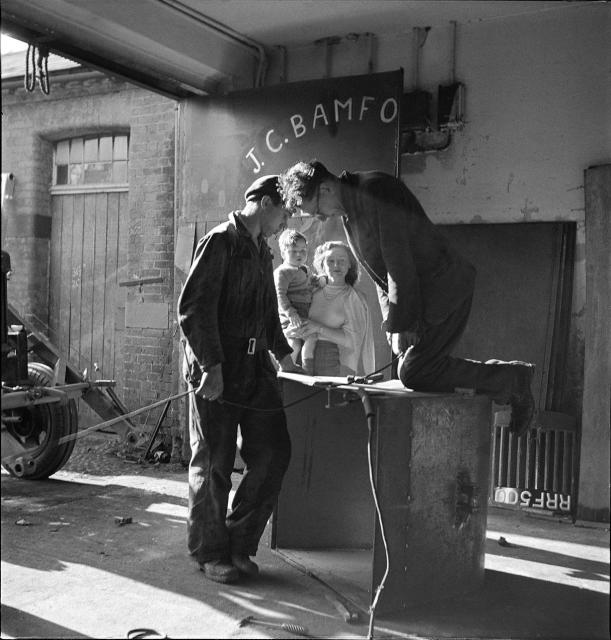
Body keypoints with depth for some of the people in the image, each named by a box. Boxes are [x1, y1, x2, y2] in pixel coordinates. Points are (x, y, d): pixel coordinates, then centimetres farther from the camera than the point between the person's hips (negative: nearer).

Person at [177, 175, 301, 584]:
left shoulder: (262, 251, 19)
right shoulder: (221, 242, -8)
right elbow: (193, 308, -16)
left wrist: (284, 353, 23)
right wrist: (211, 366, -20)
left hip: (255, 367, 8)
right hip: (217, 370, -8)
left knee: (274, 452, 4)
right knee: (214, 463, 2)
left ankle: (238, 544, 19)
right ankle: (210, 553, 18)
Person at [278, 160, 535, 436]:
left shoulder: (376, 190, -19)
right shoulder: (348, 211, 10)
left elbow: (399, 261, -22)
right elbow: (380, 273, 14)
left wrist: (400, 323, -18)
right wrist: (392, 320, 4)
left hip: (443, 287, -9)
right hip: (420, 295, 9)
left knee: (413, 373, -11)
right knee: (417, 366, 7)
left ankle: (512, 377, 0)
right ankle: (502, 379, 20)